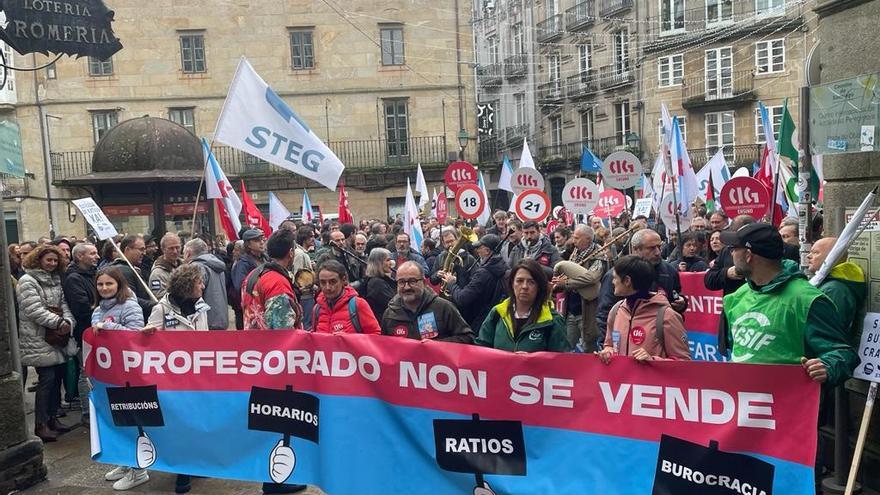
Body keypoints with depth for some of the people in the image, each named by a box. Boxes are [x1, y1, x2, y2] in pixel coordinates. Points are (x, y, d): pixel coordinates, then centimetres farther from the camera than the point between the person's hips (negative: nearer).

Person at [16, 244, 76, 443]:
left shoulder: (55, 280, 15)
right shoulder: (27, 281, -8)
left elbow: (63, 304, 12)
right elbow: (34, 310, -17)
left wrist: (68, 321, -7)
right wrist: (59, 323, -17)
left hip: (58, 338, 7)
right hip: (39, 340, -7)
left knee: (58, 376, 9)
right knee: (47, 378, -8)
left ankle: (52, 418, 21)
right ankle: (40, 424, 2)